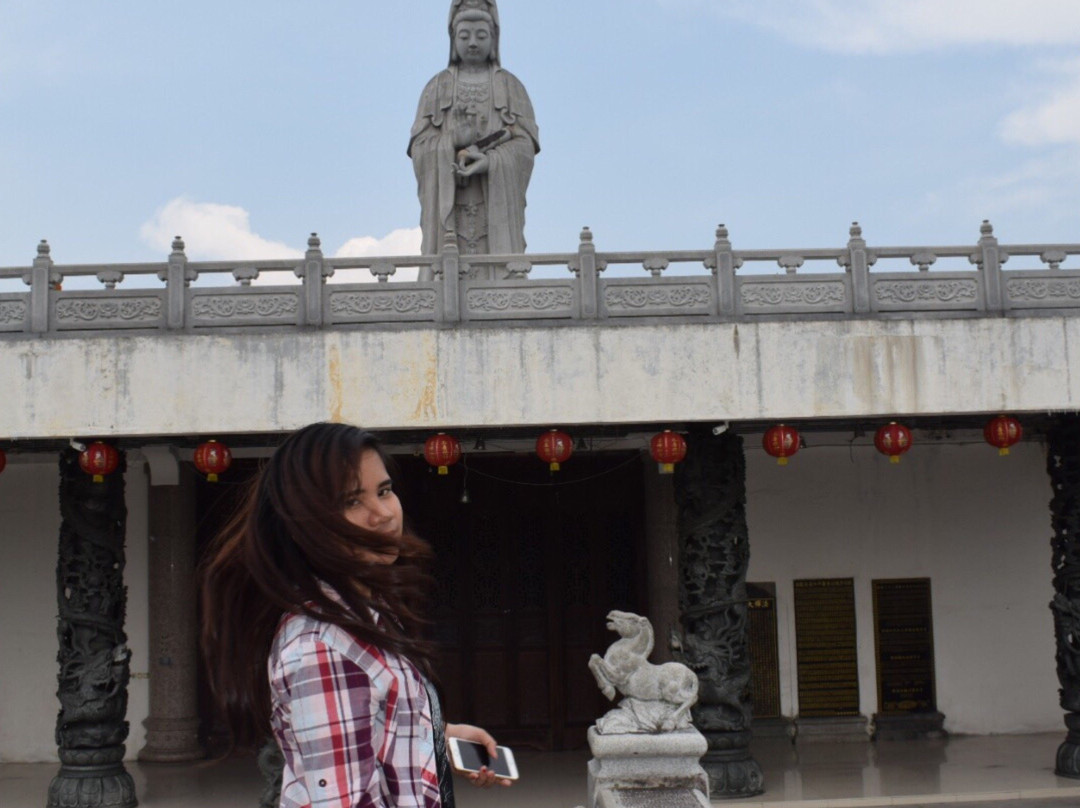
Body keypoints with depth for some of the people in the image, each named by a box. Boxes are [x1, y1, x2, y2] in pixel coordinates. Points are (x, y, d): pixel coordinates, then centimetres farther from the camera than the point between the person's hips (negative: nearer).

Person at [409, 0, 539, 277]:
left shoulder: (512, 87, 10)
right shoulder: (436, 88, 12)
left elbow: (525, 145, -3)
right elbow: (420, 146, 1)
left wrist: (488, 163, -20)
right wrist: (456, 142, -16)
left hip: (496, 204, 0)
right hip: (449, 205, 0)